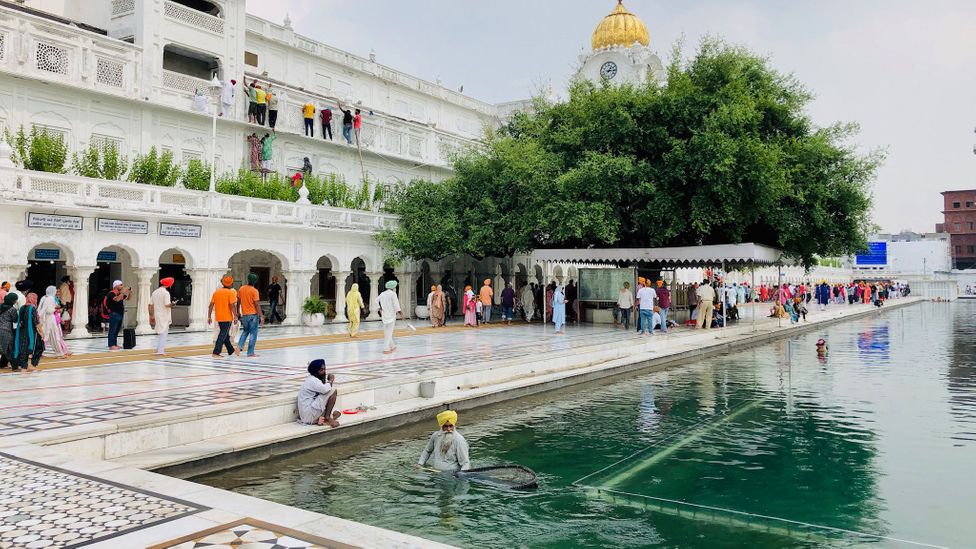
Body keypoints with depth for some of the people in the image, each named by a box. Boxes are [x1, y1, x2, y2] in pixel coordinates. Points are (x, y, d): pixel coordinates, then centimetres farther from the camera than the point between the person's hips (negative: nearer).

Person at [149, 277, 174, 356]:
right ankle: (160, 351, -2)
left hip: (157, 315, 7)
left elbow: (150, 305, 10)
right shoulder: (166, 292, -14)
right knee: (163, 334, -1)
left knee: (159, 333, 21)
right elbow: (167, 305, -22)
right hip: (164, 317, -7)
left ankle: (159, 349, 27)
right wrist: (172, 304, 0)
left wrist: (151, 316, 16)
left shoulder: (155, 292, 9)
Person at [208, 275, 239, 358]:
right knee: (223, 335, -5)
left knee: (225, 334, 18)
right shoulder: (231, 293, -10)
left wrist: (209, 317, 9)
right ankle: (216, 353, -10)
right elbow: (232, 306, -16)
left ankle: (231, 351, 32)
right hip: (227, 317, -6)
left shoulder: (216, 292, 7)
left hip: (219, 317, 6)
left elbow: (211, 305, 6)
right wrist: (235, 316, -12)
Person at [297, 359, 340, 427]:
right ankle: (327, 417, -7)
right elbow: (325, 389, -27)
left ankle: (319, 420, 4)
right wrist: (331, 380, -10)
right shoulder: (312, 380, -14)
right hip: (309, 414, -10)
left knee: (337, 413, 22)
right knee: (333, 391, -11)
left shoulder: (315, 379, 16)